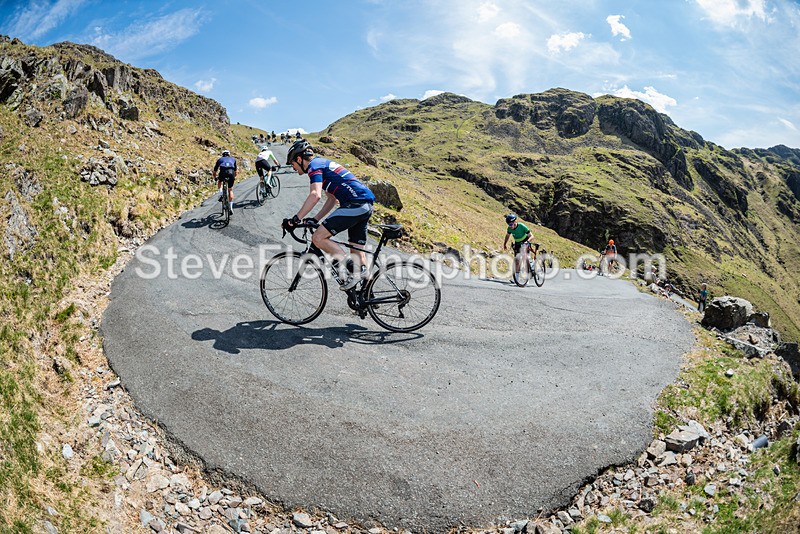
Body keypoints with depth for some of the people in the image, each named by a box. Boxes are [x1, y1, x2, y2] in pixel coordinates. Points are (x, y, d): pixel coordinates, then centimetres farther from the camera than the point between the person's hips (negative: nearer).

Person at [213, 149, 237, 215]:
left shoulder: (220, 159, 31)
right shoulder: (233, 159, 34)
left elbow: (214, 172, 34)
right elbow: (236, 171, 40)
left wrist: (215, 178, 53)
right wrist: (234, 177, 59)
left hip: (223, 173, -1)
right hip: (231, 173, 1)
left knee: (219, 181, 35)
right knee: (230, 190, 17)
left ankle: (221, 194, 14)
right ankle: (231, 207, 11)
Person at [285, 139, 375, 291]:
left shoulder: (314, 166, -2)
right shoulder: (323, 163, 28)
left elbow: (315, 195, -19)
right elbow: (332, 199, 30)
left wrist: (296, 219, -14)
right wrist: (315, 220, 24)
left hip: (354, 204, -10)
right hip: (367, 205, 10)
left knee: (318, 238, -9)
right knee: (357, 249, 14)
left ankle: (353, 271, -10)